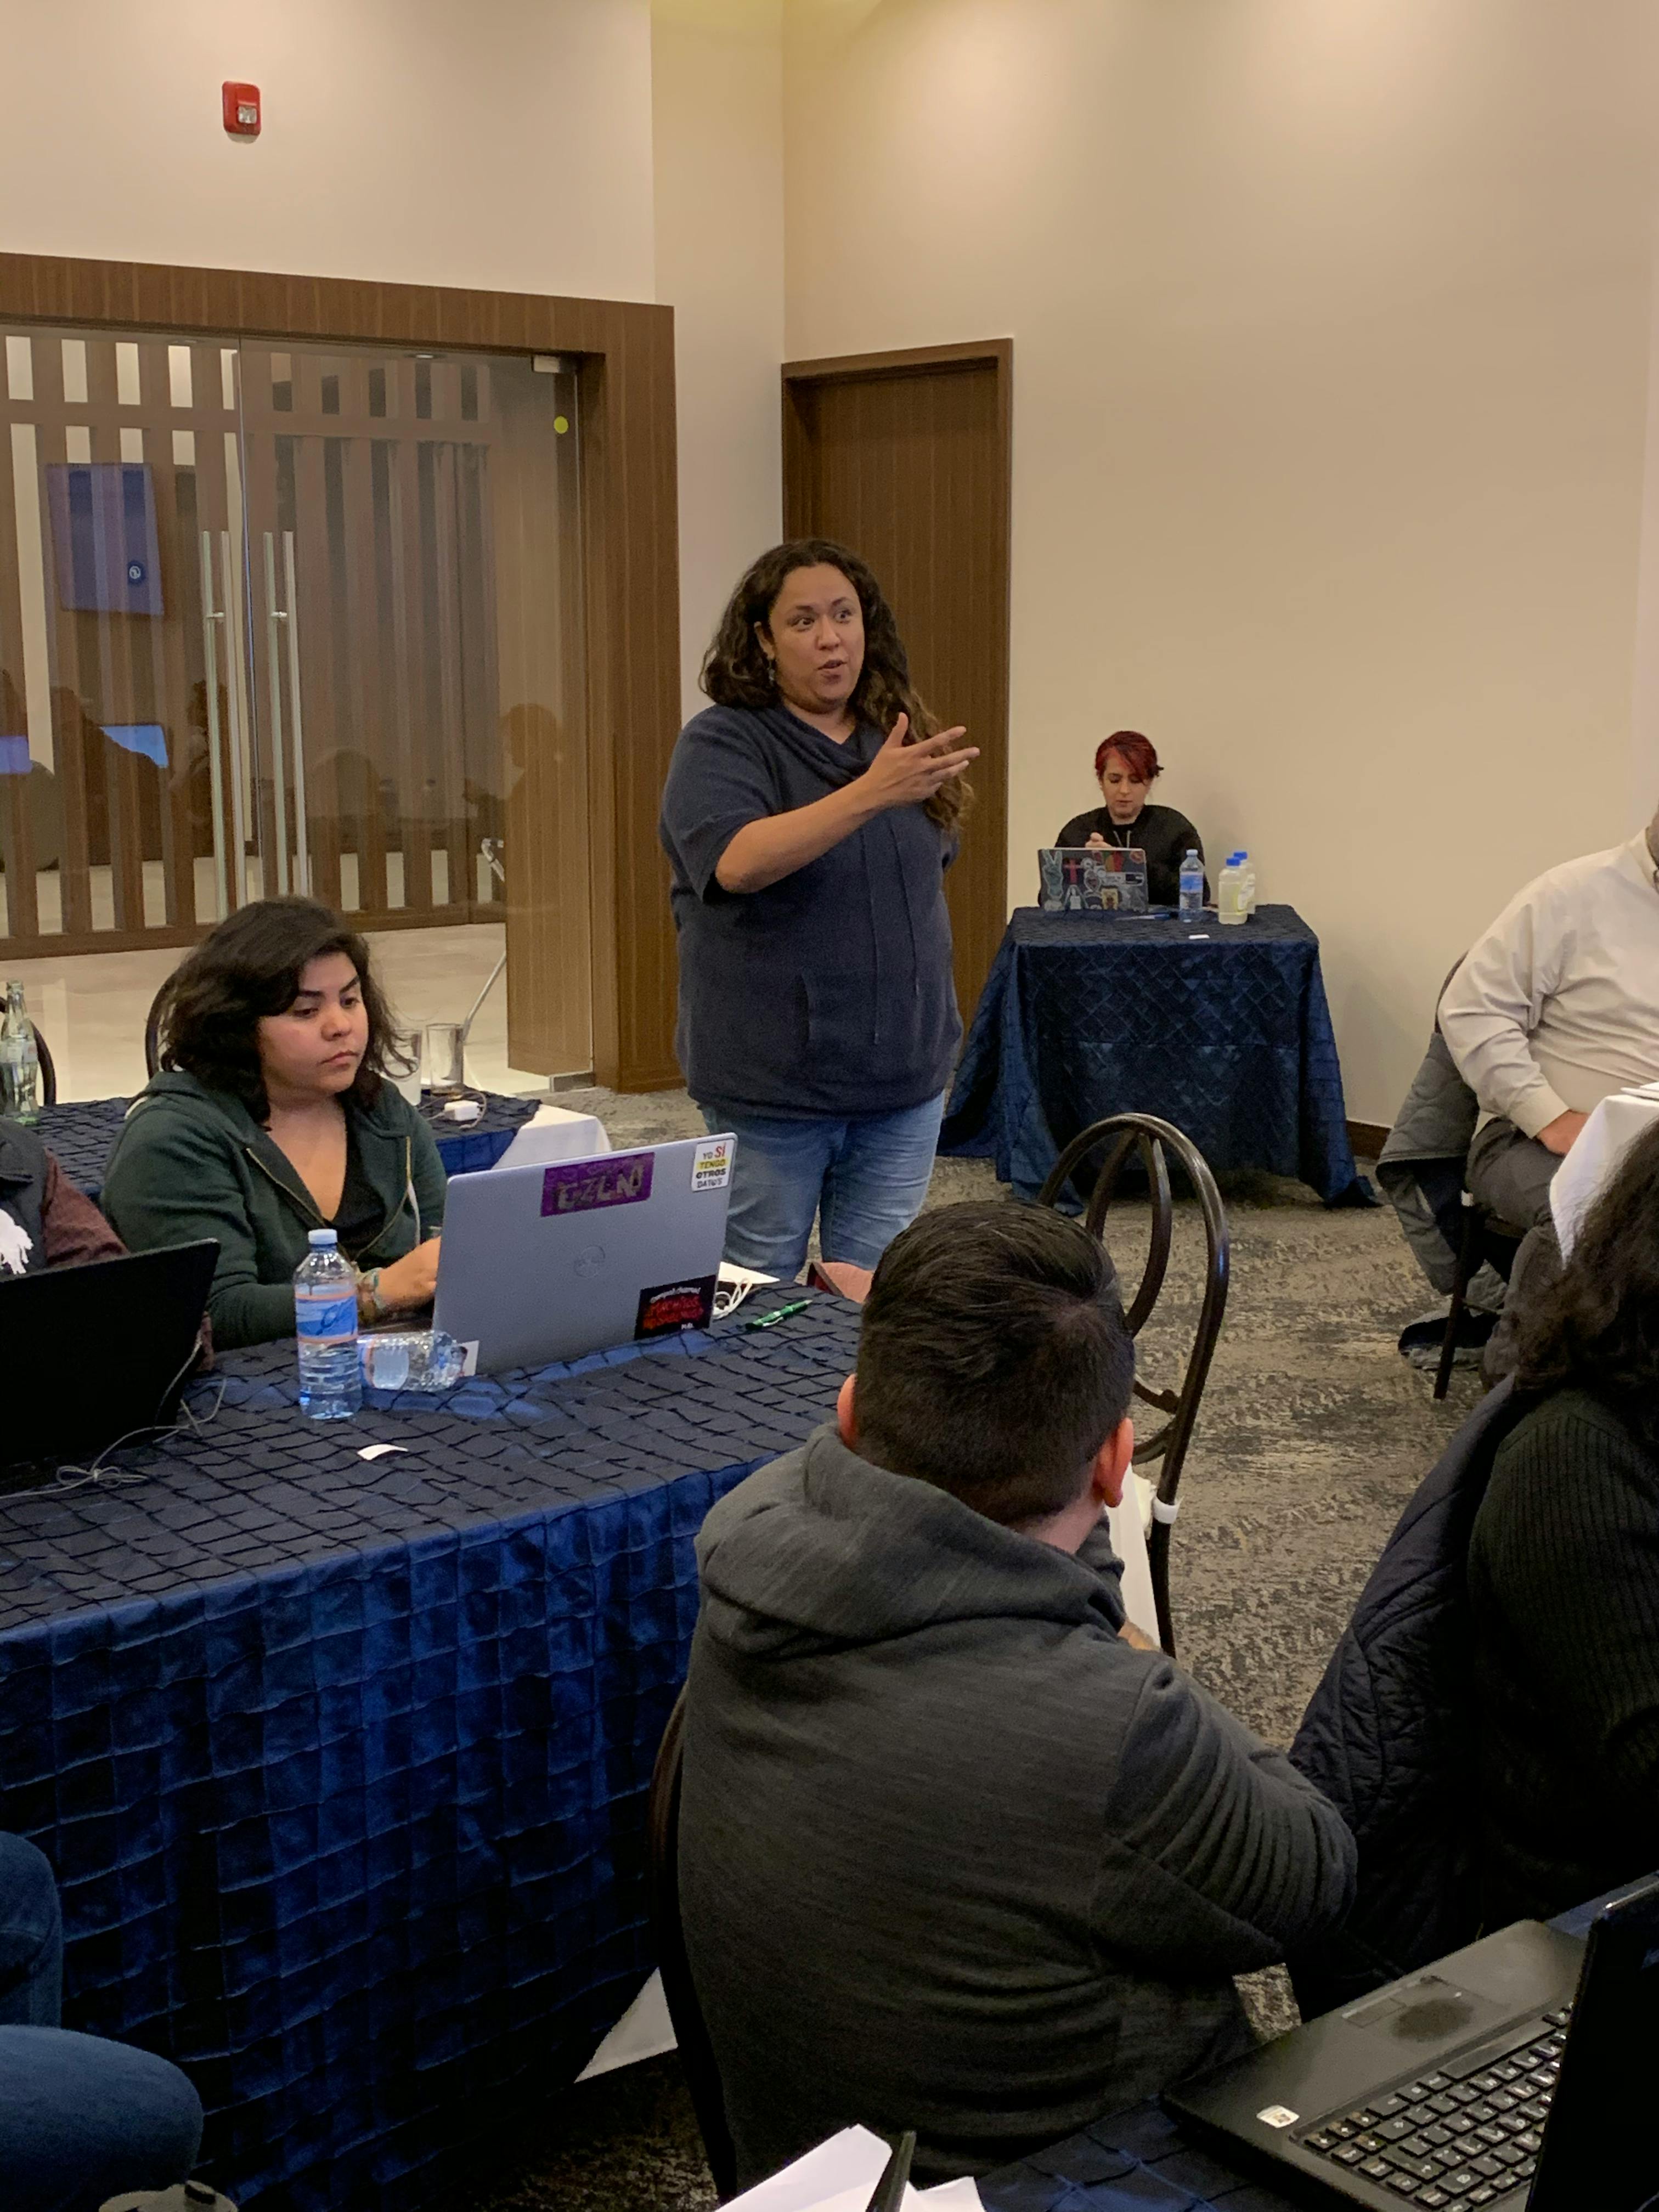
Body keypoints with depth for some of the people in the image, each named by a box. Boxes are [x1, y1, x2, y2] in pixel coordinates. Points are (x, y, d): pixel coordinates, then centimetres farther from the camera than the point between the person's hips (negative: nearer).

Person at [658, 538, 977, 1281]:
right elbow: (737, 863, -27)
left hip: (903, 1081, 5)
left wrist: (932, 1038, 15)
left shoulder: (900, 737, 9)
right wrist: (869, 793, -35)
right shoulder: (722, 743, -8)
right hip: (773, 1088, -5)